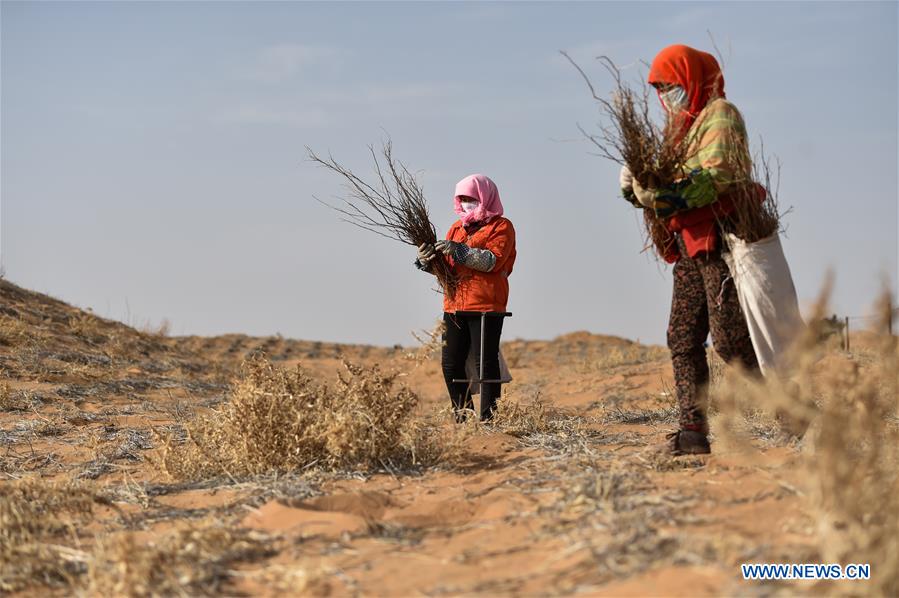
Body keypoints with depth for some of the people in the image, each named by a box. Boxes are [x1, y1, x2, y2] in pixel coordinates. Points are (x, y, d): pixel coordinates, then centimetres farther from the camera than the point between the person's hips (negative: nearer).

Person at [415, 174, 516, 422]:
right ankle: (463, 418, 13)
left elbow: (493, 261, -14)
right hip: (454, 305, 6)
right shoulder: (457, 227, 20)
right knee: (451, 364, 4)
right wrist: (429, 260, -6)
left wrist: (458, 250, -21)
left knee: (485, 362, -6)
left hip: (486, 306, -6)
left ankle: (488, 417, -3)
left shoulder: (501, 226, 1)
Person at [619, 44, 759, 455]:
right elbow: (671, 184, 15)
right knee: (683, 337, 4)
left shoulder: (720, 114, -4)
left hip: (722, 240, -9)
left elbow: (717, 174, -21)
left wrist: (673, 197, -32)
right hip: (691, 248, 9)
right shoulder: (682, 127, 23)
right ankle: (694, 429, 4)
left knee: (729, 337, -13)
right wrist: (638, 188, -6)